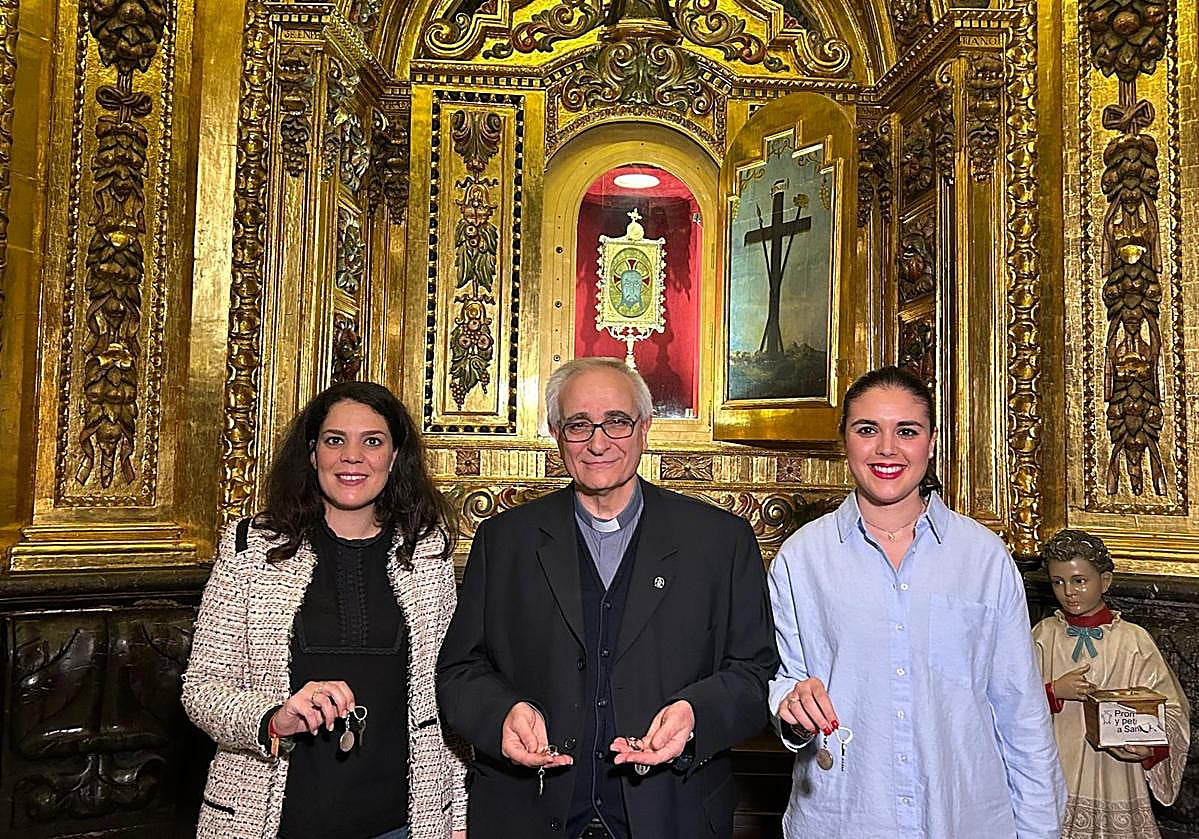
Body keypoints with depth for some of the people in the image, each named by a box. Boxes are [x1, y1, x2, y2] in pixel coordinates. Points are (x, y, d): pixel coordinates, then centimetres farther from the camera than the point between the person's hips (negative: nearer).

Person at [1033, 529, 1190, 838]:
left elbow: (1170, 709, -2)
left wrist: (1151, 746, -19)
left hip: (1113, 785, -1)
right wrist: (1054, 692, -14)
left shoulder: (1134, 641, -2)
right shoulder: (1043, 635, 2)